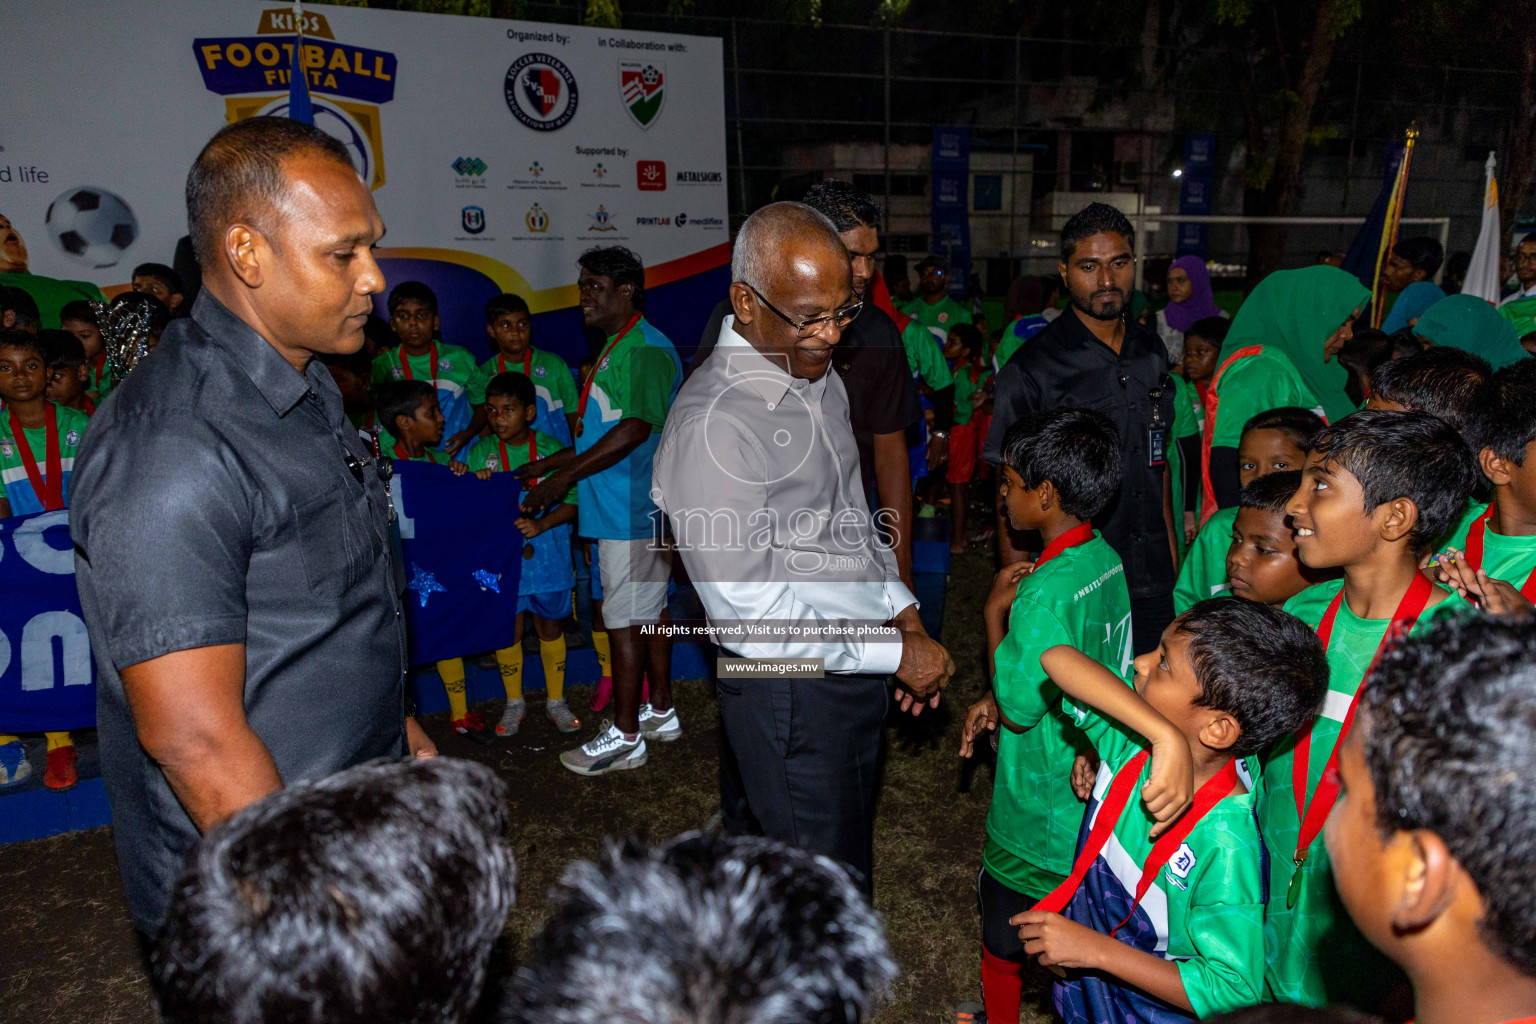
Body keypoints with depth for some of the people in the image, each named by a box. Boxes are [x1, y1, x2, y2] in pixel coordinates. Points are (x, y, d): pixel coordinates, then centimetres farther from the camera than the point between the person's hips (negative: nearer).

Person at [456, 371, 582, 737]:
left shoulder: (551, 449, -3)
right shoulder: (480, 452, 2)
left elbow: (572, 502, -4)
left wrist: (541, 523, -20)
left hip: (547, 553, -1)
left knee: (551, 627, 10)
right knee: (508, 632, 7)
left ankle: (555, 699, 27)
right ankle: (514, 702, 27)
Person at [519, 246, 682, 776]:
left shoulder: (646, 349, -14)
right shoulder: (617, 348, 18)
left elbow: (635, 428, -24)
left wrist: (564, 475, -20)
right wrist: (548, 465, 17)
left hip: (633, 513, -10)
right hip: (634, 510, 10)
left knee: (624, 622, -4)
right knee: (647, 613, 17)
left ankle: (625, 737, 6)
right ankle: (660, 711, 30)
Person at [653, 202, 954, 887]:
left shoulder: (821, 380, 6)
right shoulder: (711, 425, -25)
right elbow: (747, 614, -25)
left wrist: (903, 611, 6)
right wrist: (895, 651, -19)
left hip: (858, 670, 9)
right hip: (793, 695, -8)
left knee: (851, 852, 25)